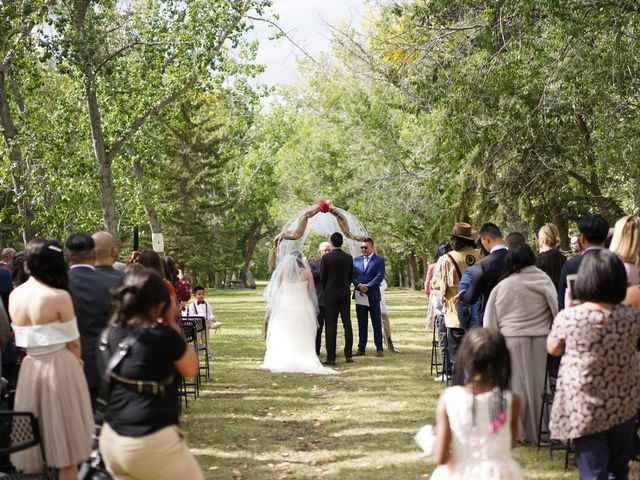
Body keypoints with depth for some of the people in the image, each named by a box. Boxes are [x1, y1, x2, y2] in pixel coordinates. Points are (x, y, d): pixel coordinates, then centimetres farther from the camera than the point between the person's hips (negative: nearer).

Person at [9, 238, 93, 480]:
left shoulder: (14, 296, 3)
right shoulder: (59, 296, -14)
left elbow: (22, 336, 10)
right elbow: (73, 343, -9)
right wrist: (75, 363, 9)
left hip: (29, 367, 6)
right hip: (59, 367, -6)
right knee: (65, 442, 5)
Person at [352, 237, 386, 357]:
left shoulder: (379, 260, 1)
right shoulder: (356, 260, 13)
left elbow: (379, 276, -8)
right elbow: (353, 275, 5)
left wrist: (367, 287, -17)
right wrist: (359, 285, -14)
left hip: (373, 296, -4)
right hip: (359, 296, 4)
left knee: (376, 323, 0)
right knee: (362, 324, 8)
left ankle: (379, 348, 3)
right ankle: (361, 348, 11)